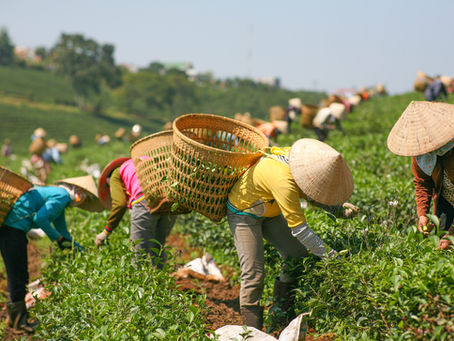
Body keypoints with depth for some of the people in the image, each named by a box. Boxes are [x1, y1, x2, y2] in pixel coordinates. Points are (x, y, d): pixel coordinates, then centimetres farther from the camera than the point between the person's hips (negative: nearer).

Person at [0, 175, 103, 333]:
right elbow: (39, 218, -20)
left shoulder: (58, 194, 23)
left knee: (17, 274, 15)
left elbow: (62, 230, 30)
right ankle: (19, 320, 1)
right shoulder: (62, 195, -10)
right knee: (18, 274, -5)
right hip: (14, 227, -11)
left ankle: (15, 317, 23)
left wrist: (83, 251, 28)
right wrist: (59, 239, -11)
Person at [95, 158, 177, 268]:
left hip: (145, 201, -6)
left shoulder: (116, 174, 21)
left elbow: (119, 203, 6)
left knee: (141, 248, 0)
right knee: (158, 248, 18)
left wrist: (106, 232, 14)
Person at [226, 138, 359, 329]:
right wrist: (327, 255, -32)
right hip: (244, 212, -8)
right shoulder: (283, 180, -41)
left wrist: (337, 209, -9)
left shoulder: (301, 159, -16)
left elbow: (308, 194, 5)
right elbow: (298, 229, -36)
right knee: (254, 273, -13)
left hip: (270, 212, 8)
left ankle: (285, 304, 24)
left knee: (299, 255, 5)